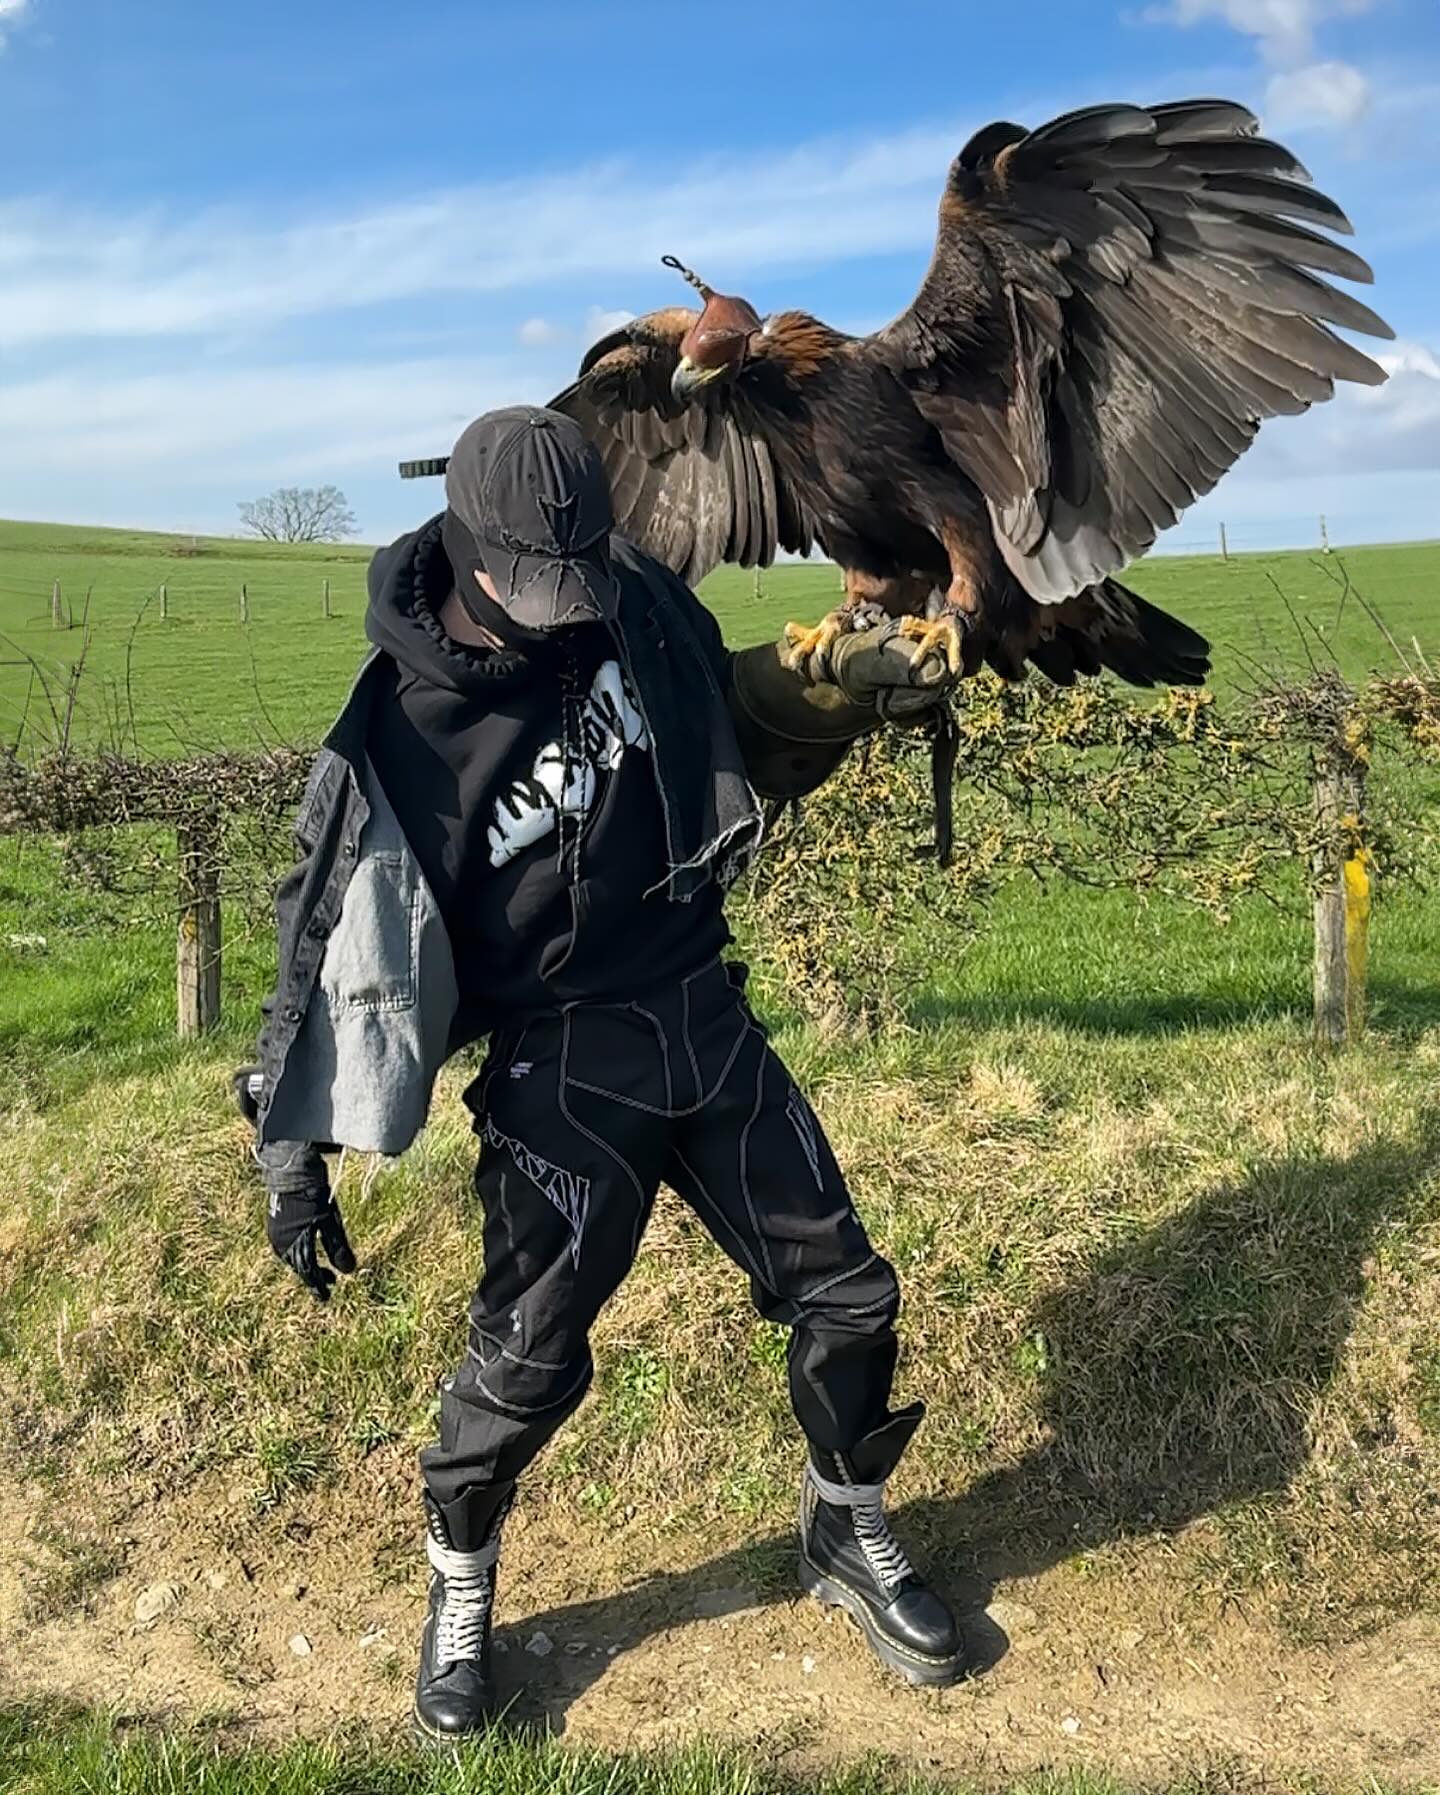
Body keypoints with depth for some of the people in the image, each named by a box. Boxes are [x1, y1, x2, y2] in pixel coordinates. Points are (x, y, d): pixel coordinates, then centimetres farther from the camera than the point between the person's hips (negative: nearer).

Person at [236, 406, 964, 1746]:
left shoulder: (636, 605, -4)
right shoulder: (405, 733, -15)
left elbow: (739, 725, 16)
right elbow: (338, 938, -9)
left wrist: (845, 689, -2)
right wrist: (294, 1156, -9)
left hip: (709, 1021, 5)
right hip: (565, 1066, -5)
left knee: (847, 1296, 10)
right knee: (529, 1356, -4)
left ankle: (847, 1539, 37)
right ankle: (458, 1595, 28)